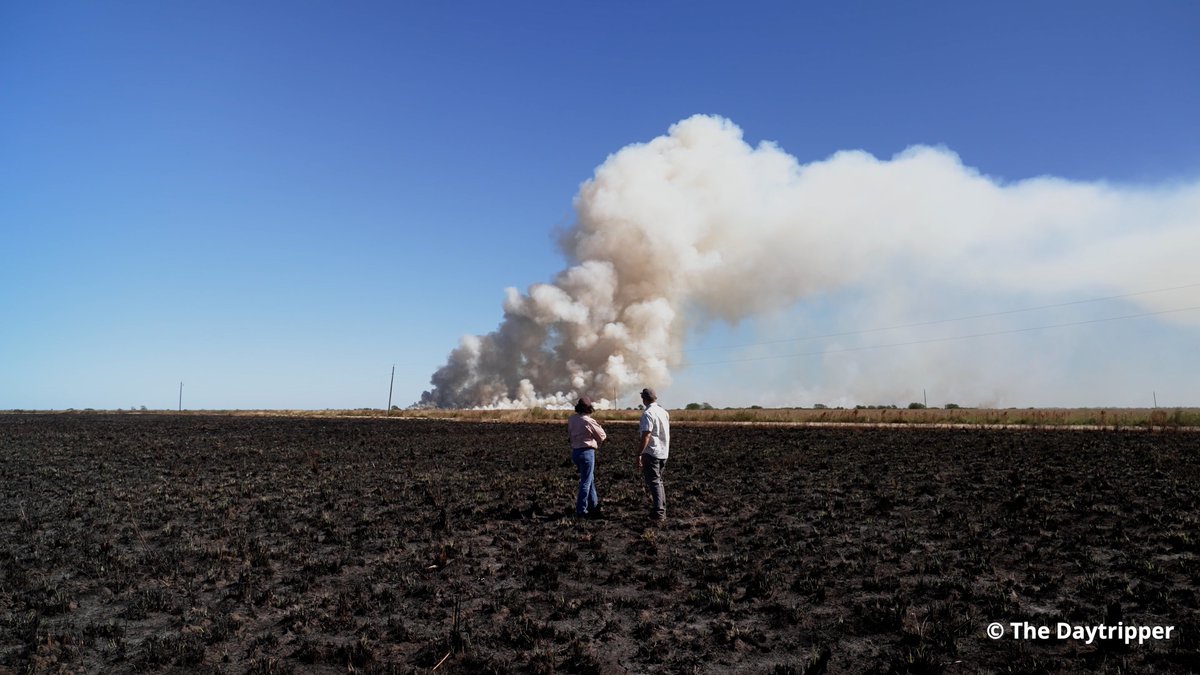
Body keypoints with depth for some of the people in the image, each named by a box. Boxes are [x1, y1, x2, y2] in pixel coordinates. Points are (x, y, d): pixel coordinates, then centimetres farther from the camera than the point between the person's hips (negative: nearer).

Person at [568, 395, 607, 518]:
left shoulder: (571, 419, 2)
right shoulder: (588, 421, -17)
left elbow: (569, 434, 13)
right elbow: (602, 436, -4)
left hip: (575, 451, 8)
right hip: (586, 452, -8)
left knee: (590, 479, 21)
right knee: (586, 482, 1)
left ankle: (594, 505, 30)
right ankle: (581, 510, 4)